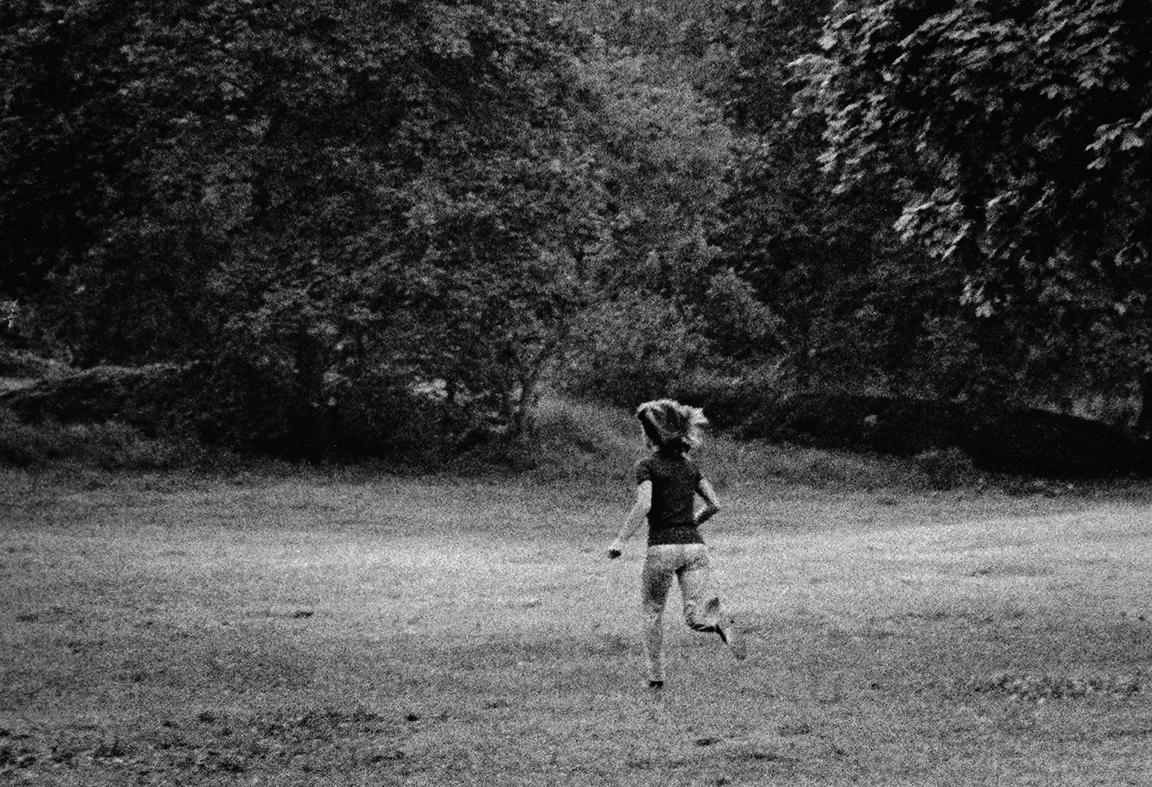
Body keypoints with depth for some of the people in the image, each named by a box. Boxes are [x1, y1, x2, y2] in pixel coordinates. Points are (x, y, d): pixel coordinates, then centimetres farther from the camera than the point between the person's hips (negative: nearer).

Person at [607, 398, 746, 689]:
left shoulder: (647, 466, -2)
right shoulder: (689, 465, 14)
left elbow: (643, 505, -17)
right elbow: (714, 504, 11)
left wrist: (620, 540, -13)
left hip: (662, 547, -4)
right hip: (695, 545, 4)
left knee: (652, 612, 16)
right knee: (695, 616, 0)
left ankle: (656, 676, 16)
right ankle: (721, 624, -34)